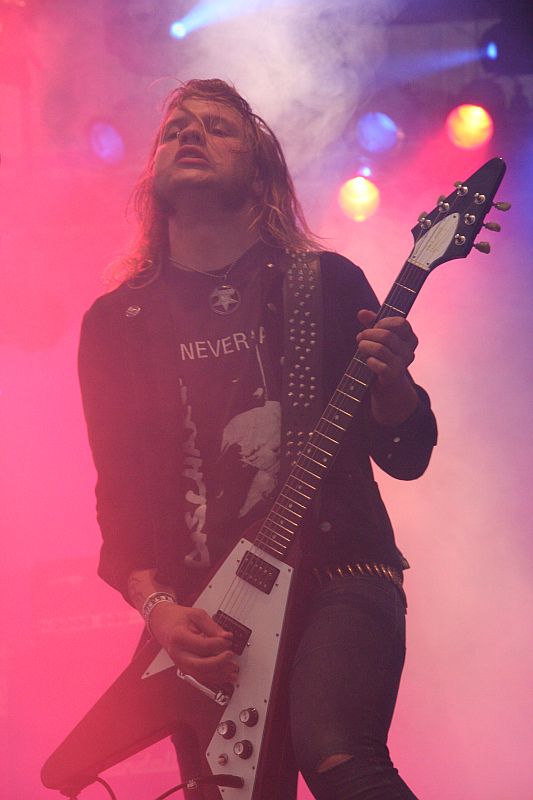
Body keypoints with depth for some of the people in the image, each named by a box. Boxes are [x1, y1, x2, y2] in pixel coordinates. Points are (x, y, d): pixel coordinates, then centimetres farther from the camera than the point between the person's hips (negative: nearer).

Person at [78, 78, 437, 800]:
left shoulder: (328, 283, 7)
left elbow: (406, 456, 9)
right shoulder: (114, 323, 11)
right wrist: (158, 608, -7)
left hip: (338, 570, -2)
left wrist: (390, 380, -13)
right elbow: (119, 495, 10)